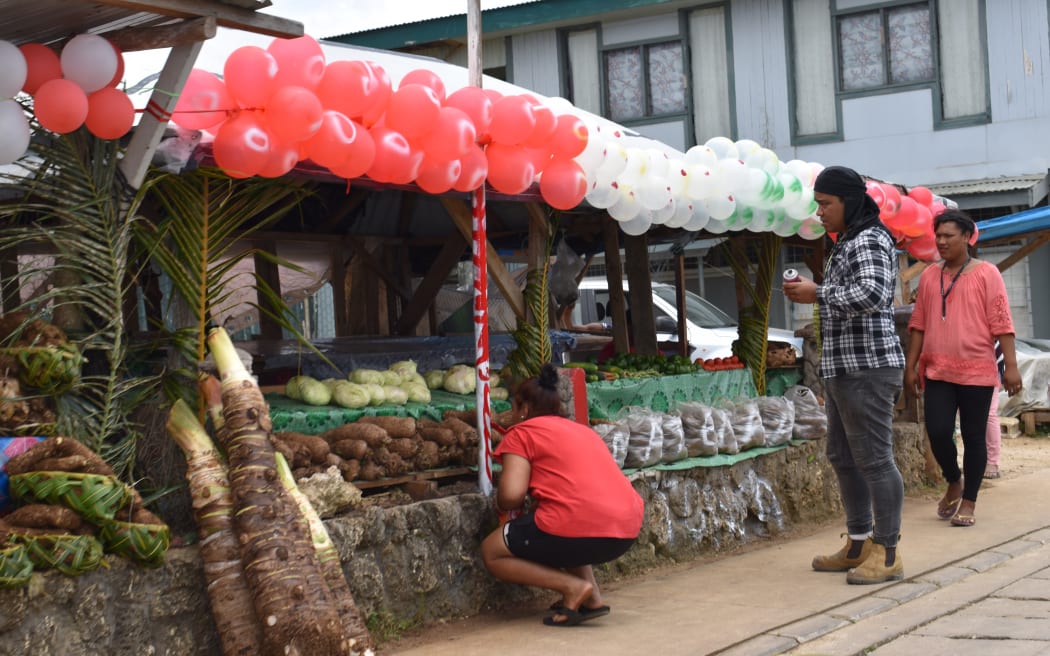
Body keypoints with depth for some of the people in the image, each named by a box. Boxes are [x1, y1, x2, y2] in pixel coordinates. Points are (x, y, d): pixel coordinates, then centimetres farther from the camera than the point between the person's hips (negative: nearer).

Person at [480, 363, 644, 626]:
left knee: (492, 552, 13)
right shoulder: (583, 430, 26)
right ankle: (592, 597, 17)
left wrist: (503, 506, 16)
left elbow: (511, 495, -6)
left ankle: (572, 586, -5)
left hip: (582, 530, -7)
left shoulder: (522, 432, 6)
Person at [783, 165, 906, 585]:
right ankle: (858, 546, 22)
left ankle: (887, 554, -4)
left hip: (867, 368, -11)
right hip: (843, 370, 11)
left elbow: (872, 294, -27)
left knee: (874, 459, -8)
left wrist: (817, 294, -20)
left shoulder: (869, 241, -10)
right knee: (843, 458, 14)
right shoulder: (845, 244, 20)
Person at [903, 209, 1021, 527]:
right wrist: (911, 366, 10)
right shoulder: (929, 276, 10)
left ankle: (968, 502, 13)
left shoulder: (986, 273, -1)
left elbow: (1001, 322, -6)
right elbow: (919, 324, 12)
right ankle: (954, 482, 23)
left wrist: (1011, 365, -11)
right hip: (937, 370, 3)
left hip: (976, 372, -3)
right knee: (938, 432, -5)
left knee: (974, 437, 3)